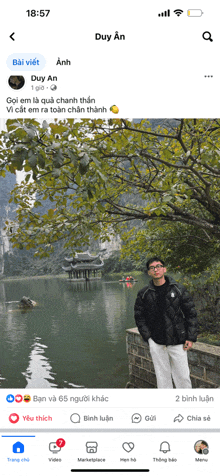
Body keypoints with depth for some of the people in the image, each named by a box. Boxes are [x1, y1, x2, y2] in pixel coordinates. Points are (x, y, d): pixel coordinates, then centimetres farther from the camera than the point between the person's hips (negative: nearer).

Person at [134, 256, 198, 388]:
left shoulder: (179, 289, -2)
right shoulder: (144, 294, 2)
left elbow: (191, 314, 2)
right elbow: (139, 317, 10)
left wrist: (190, 338, -3)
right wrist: (148, 337, 1)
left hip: (178, 343, -1)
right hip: (156, 344, 1)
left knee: (182, 376, 4)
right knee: (162, 377, 10)